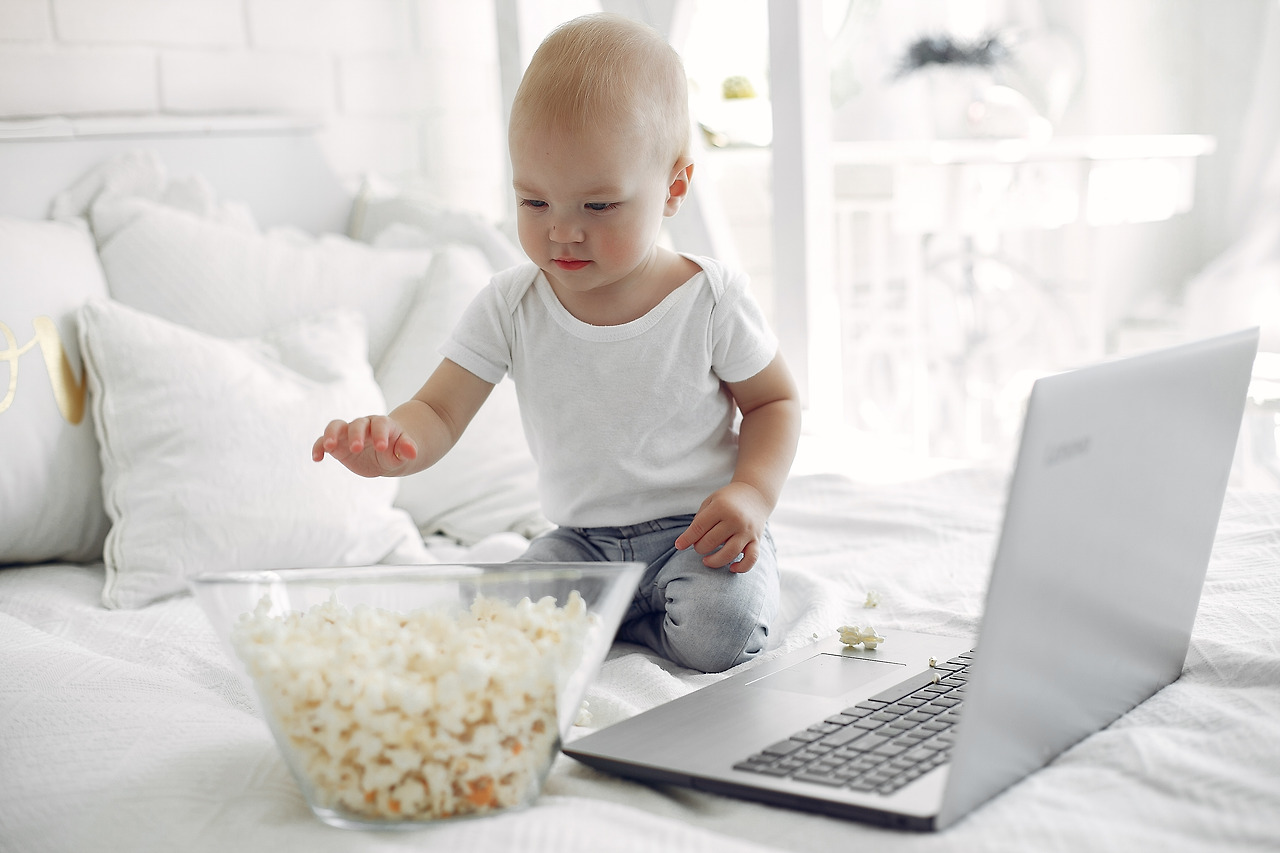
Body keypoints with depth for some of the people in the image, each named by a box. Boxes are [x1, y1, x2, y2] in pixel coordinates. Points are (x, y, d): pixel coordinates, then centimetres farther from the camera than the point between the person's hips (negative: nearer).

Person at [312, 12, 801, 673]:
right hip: (581, 538, 2)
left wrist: (753, 493, -17)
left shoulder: (710, 298, -11)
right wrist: (391, 444, -33)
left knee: (715, 635, -30)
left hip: (699, 530, -2)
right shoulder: (511, 306, -7)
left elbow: (775, 401, 2)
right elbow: (439, 412, -8)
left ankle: (607, 613, 1)